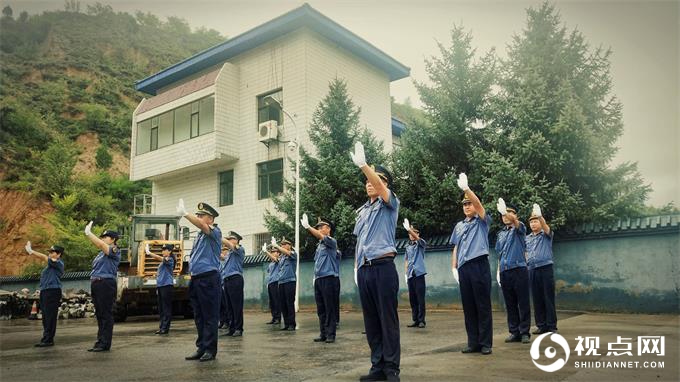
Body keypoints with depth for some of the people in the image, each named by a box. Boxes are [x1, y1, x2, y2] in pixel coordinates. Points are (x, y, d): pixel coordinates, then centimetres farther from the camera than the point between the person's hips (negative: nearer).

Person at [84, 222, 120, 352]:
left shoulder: (114, 251, -7)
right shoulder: (102, 252, 22)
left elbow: (101, 245, -16)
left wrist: (89, 233, -12)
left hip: (106, 284, -9)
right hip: (96, 283, 9)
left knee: (106, 314, -6)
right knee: (99, 314, 12)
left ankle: (105, 343, -3)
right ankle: (100, 342, 18)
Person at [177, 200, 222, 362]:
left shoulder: (215, 232, -5)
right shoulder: (199, 235, 20)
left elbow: (201, 225, -26)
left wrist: (185, 213, -31)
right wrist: (191, 260, 11)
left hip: (208, 278, -9)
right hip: (196, 279, 9)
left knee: (209, 316, -3)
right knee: (198, 316, 12)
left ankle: (210, 349, 3)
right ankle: (201, 348, 19)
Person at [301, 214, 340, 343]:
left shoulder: (331, 242, -3)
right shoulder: (319, 245, 20)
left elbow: (321, 236, -22)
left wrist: (307, 227, -28)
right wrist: (315, 277, 16)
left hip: (329, 278, -8)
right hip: (318, 279, 8)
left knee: (330, 308, -4)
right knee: (320, 309, 9)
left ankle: (330, 334, 1)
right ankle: (323, 333, 14)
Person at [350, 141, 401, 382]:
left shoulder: (389, 204, 2)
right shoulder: (362, 210, 21)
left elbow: (380, 187, -19)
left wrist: (363, 165, -30)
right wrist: (357, 267, 16)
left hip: (383, 267, -6)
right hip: (364, 269, 6)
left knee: (388, 319, -3)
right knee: (371, 321, 8)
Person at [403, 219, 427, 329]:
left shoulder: (421, 244, 3)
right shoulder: (408, 247, 17)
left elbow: (417, 238, -19)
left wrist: (408, 229, -29)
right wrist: (406, 274, 8)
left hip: (419, 274, -5)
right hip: (410, 275, 5)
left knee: (420, 298, -6)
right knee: (412, 299, 6)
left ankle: (421, 320, -2)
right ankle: (415, 320, 11)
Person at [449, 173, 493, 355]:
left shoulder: (482, 222, 7)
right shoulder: (459, 226, 20)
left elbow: (478, 204, -11)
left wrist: (466, 188, -23)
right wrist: (454, 267, 8)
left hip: (479, 265, -5)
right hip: (463, 268, 5)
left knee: (483, 305, -2)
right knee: (468, 306, 6)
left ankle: (485, 343, 3)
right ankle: (473, 342, 12)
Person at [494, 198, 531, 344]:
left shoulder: (519, 229, 1)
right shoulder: (500, 233, 16)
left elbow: (516, 222, -24)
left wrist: (505, 211, -42)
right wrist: (498, 271, 11)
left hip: (519, 270, -5)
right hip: (505, 272, 5)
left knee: (523, 303, -1)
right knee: (510, 305, 8)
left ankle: (524, 332, 5)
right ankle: (514, 332, 14)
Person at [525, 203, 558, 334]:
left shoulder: (546, 235, 4)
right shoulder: (527, 238, 16)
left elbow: (545, 226, -19)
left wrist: (539, 216, -37)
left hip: (546, 268, -4)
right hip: (532, 270, 4)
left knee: (548, 298, -3)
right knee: (537, 299, 5)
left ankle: (551, 326, 1)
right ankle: (541, 325, 11)